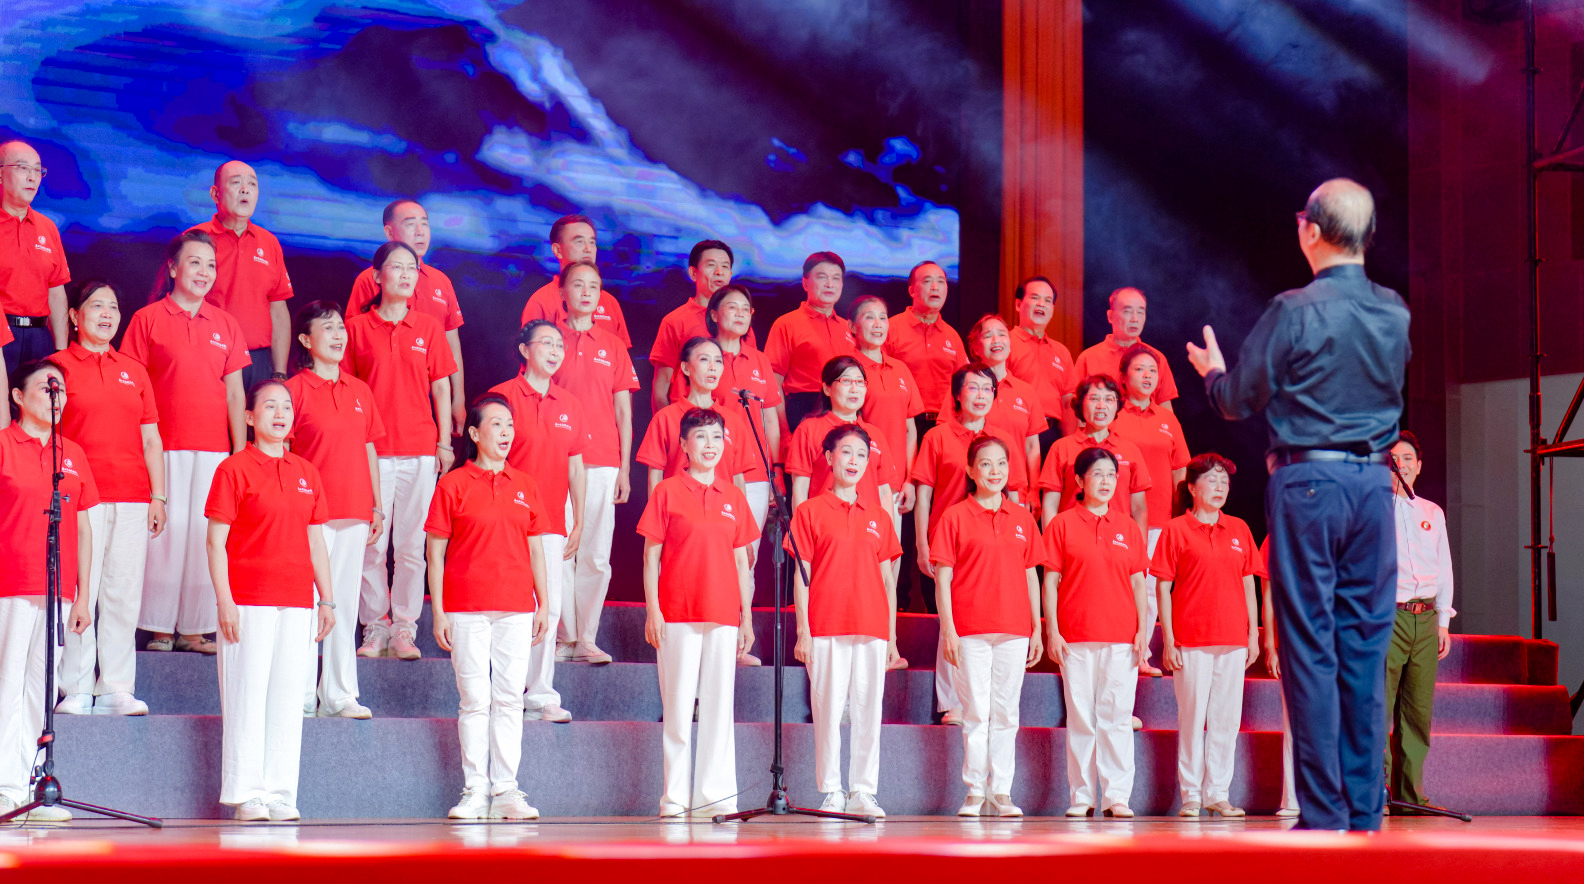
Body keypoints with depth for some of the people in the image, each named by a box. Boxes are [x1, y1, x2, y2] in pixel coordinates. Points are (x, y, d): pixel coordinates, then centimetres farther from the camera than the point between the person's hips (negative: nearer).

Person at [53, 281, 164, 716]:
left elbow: (151, 440, 17)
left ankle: (116, 688, 6)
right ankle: (76, 689, -1)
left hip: (132, 499, 4)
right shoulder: (59, 365, 5)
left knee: (124, 592, 2)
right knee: (79, 590, -7)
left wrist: (158, 496, 9)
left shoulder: (134, 371, 17)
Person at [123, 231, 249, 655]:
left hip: (214, 446, 3)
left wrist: (240, 451, 6)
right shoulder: (147, 319, 2)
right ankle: (160, 628, 4)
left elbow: (235, 393, 11)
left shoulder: (225, 325, 11)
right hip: (164, 445, -3)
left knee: (206, 532, 2)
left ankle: (195, 628, 9)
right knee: (167, 529, -4)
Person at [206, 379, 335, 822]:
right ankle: (246, 795, 3)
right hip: (248, 601, -5)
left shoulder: (306, 473, 14)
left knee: (288, 699, 6)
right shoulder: (234, 469, -2)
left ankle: (281, 794, 11)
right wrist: (224, 601, -12)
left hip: (298, 603, 5)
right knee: (247, 697, -3)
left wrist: (327, 599, 11)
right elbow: (215, 541, -5)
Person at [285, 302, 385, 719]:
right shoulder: (295, 389, -2)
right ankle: (300, 696, 2)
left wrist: (377, 506, 13)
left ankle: (338, 695, 14)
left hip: (355, 512, 5)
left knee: (345, 603, 8)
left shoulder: (360, 391, 13)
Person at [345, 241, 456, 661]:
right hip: (371, 451, -1)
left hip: (420, 451, 1)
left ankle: (405, 629, 8)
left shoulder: (429, 328, 9)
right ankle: (375, 627, 8)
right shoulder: (356, 327, 5)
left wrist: (444, 442, 6)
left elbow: (441, 389, 11)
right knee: (371, 544, -1)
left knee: (411, 544, 2)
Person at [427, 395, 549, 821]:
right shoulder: (453, 484, 1)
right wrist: (438, 610, -5)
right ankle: (475, 791, 4)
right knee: (475, 699, -2)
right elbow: (435, 551, 0)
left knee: (510, 699, 2)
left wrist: (543, 604, 9)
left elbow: (535, 549, 15)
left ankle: (505, 790, 7)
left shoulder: (525, 486, 11)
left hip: (516, 609, 3)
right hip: (466, 608, -3)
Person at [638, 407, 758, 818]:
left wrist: (747, 617, 9)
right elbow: (651, 556, 0)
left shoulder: (733, 497, 11)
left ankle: (716, 796, 9)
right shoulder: (667, 492, 1)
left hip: (723, 615, 3)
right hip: (677, 614, -3)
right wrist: (652, 611, -7)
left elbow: (741, 561, 14)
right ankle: (675, 796, 6)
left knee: (719, 706, 4)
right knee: (677, 706, 0)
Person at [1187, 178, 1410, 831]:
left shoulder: (1295, 311, -10)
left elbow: (1236, 400, -2)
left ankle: (1323, 813, -2)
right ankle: (1365, 813, 10)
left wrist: (1212, 370, 21)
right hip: (1375, 481, 5)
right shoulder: (1396, 314, 6)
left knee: (1311, 647, -1)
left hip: (1307, 480, -5)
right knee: (1366, 647, 8)